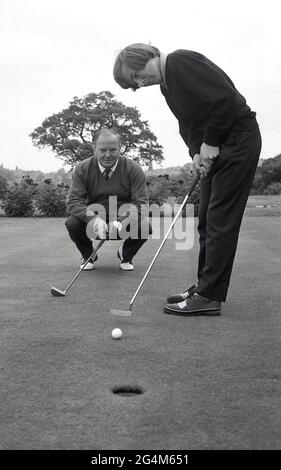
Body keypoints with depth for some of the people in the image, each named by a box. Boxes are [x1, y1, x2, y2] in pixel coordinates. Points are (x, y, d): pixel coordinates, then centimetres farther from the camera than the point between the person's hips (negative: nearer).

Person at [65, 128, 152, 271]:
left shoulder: (133, 169, -11)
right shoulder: (82, 169, -9)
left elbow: (141, 203, -15)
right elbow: (73, 202, -17)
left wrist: (121, 220, -35)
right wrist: (93, 219, -37)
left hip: (123, 221, 0)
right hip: (92, 220, 1)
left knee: (145, 226, -29)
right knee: (72, 224, -29)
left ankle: (126, 256, 6)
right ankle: (88, 256, 6)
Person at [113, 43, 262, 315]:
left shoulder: (181, 62, -16)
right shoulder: (167, 86, 14)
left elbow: (226, 98, -24)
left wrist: (210, 143, -16)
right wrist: (196, 152, -5)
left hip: (238, 138, -10)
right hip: (214, 148, 10)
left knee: (221, 221, -9)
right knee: (206, 220, 10)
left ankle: (210, 297, -4)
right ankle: (205, 286, 19)